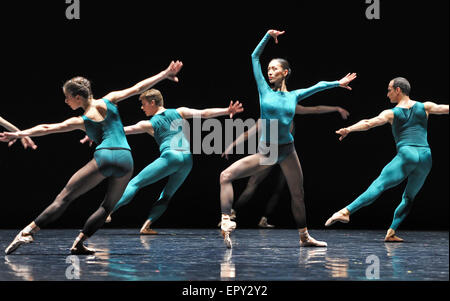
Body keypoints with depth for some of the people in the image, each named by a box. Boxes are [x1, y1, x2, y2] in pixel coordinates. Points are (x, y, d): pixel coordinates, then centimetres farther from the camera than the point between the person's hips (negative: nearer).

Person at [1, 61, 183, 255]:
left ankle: (27, 232, -5)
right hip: (125, 159, 3)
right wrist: (165, 74, 22)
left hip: (104, 157, -3)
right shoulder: (109, 100, 15)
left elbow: (46, 128, 3)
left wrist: (18, 134, 6)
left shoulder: (80, 121, 8)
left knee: (64, 198, 0)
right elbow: (138, 88, 16)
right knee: (107, 207, 15)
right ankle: (79, 243, 5)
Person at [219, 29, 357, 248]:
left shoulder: (293, 96, 6)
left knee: (297, 194, 11)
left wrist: (337, 83, 19)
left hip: (287, 150, 2)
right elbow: (255, 57, 2)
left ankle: (304, 237, 29)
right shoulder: (264, 90, 2)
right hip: (265, 151, -2)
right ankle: (226, 224, -23)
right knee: (226, 176, -18)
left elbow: (318, 86, 21)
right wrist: (268, 36, -1)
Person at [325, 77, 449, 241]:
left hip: (406, 155, -3)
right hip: (426, 157, 4)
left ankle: (346, 211, -28)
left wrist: (348, 129, -13)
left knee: (378, 185, -13)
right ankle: (391, 232, 4)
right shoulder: (424, 107, 16)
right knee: (409, 197, 15)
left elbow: (369, 122, -7)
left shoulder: (391, 113, 7)